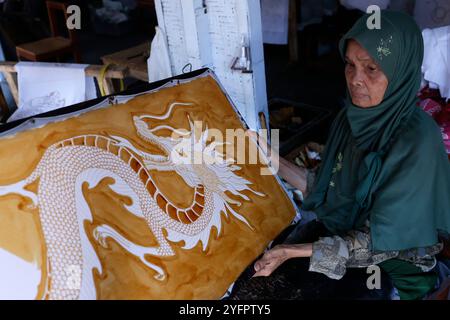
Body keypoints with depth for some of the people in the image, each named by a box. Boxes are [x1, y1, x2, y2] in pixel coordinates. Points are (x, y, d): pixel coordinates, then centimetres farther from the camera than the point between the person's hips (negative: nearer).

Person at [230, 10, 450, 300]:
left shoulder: (418, 141, -24)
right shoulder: (353, 117, -4)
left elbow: (379, 242, -20)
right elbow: (329, 192, 4)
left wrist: (294, 251, -25)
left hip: (391, 266, -5)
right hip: (338, 234, 5)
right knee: (252, 287, -12)